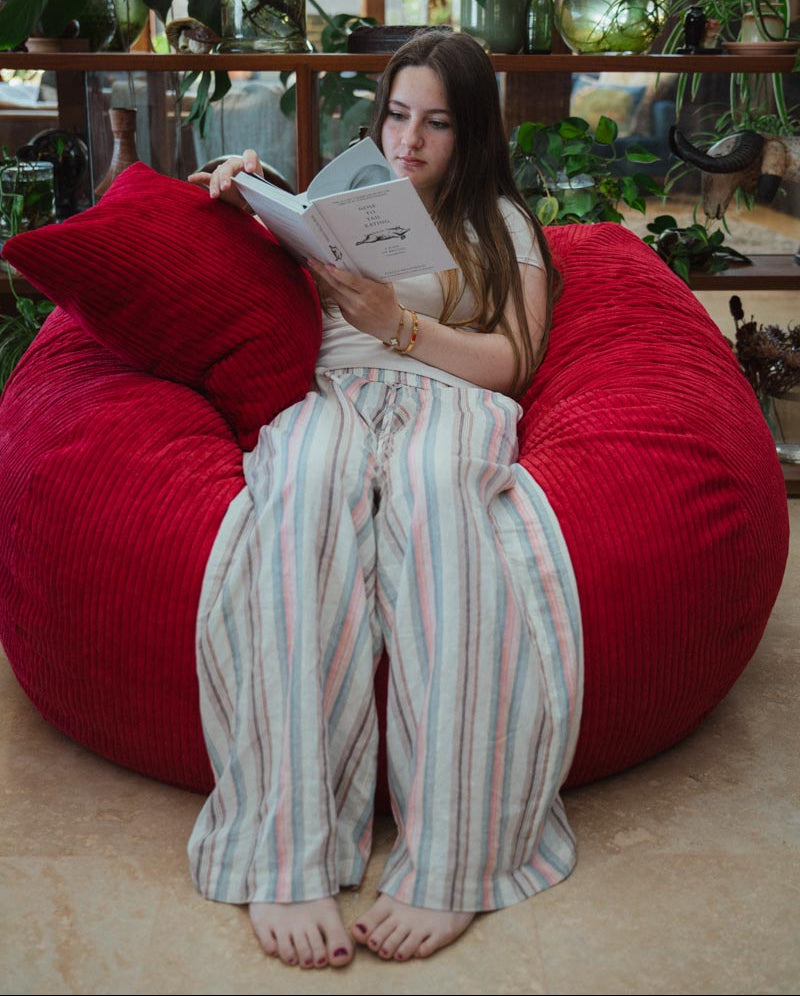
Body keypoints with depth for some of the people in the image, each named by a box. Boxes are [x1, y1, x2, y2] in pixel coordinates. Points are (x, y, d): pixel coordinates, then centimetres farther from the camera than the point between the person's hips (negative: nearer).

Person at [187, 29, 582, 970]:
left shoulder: (501, 221, 24)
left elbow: (510, 364, 11)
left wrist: (397, 323, -4)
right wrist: (247, 193, 10)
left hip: (450, 401, -1)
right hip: (332, 397, 1)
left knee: (431, 481, -42)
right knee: (307, 486, -40)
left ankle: (445, 861, -47)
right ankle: (289, 858, -47)